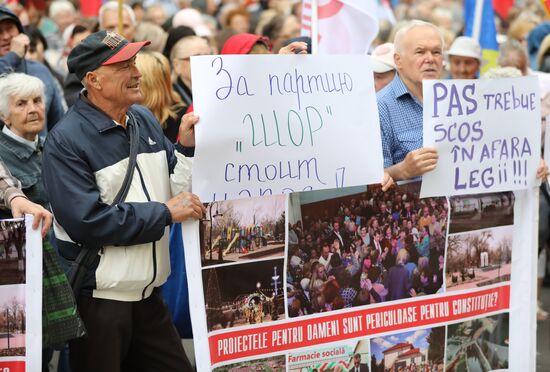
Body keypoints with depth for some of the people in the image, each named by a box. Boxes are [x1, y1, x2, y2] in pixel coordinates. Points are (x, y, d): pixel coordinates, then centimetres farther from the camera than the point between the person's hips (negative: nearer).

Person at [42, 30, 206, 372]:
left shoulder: (145, 121, 7)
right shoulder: (66, 141, -14)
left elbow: (176, 189, 11)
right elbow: (87, 221, -23)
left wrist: (186, 148, -7)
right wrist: (165, 212, -18)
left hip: (148, 292, 6)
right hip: (97, 300, -6)